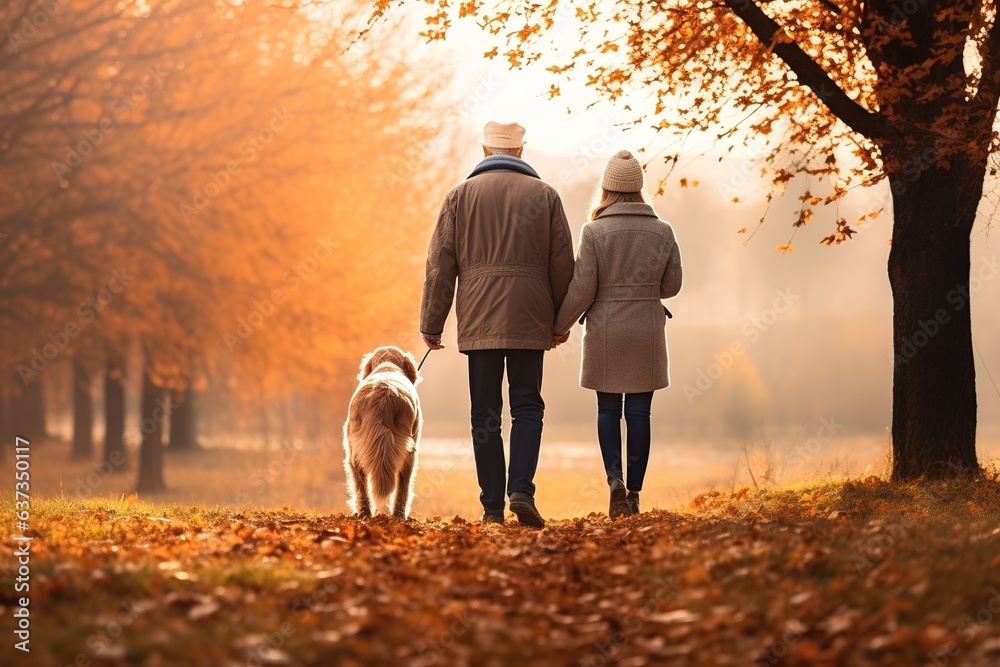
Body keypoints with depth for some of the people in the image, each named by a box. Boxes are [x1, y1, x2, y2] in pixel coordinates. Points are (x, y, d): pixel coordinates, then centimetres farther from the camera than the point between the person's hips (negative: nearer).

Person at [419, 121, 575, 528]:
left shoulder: (461, 195, 5)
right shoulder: (544, 195, 6)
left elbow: (440, 263, 2)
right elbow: (563, 263, 6)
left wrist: (431, 323, 5)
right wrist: (561, 320, 15)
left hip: (478, 319, 0)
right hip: (529, 320, 0)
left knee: (485, 413, 5)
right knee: (527, 406, 6)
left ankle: (493, 507, 4)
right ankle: (521, 491, -12)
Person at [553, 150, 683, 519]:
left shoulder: (594, 232, -10)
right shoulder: (662, 232, -1)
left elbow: (582, 290, -11)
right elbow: (671, 285, 4)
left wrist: (558, 326, 2)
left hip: (606, 335, -2)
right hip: (647, 334, 2)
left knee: (608, 409, 11)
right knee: (638, 412, 7)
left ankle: (615, 478, -9)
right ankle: (634, 493, 6)